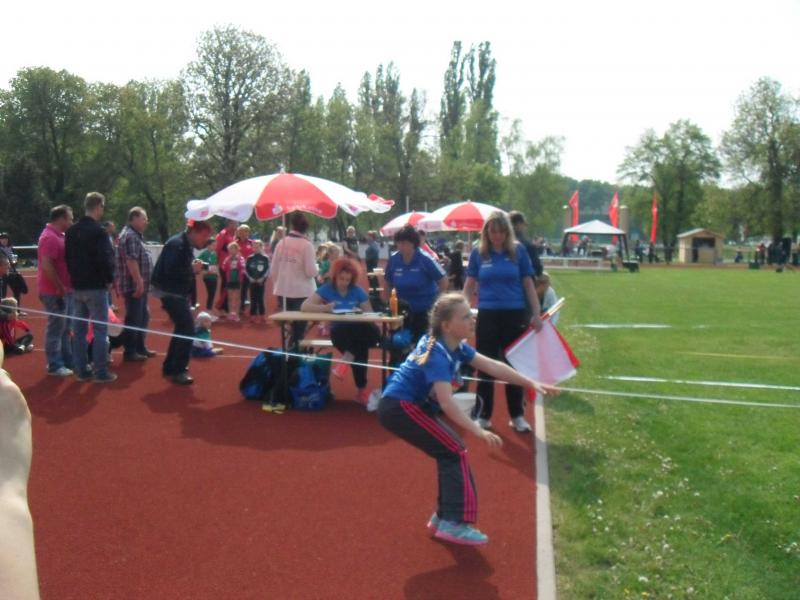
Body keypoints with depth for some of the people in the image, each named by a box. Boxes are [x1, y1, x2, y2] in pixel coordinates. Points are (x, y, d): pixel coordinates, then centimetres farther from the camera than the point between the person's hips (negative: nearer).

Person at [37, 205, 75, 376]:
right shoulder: (50, 237, -18)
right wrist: (60, 288, -21)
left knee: (65, 328, 16)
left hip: (65, 290, 10)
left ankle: (68, 361, 25)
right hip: (55, 292, -10)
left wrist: (65, 288, 16)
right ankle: (55, 366, 6)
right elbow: (47, 266, -25)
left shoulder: (58, 236, 14)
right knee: (56, 328, -2)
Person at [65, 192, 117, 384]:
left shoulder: (71, 231, 10)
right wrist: (109, 279, -5)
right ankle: (101, 372, -2)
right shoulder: (98, 231, -15)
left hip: (77, 286, 8)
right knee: (100, 330, -2)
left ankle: (81, 370, 16)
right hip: (96, 287, -7)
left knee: (79, 330, 11)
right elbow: (106, 259, -20)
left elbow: (68, 258, 15)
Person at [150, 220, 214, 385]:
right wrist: (192, 269, -20)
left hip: (176, 291, 11)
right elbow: (170, 271, -29)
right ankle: (178, 370, -4)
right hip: (169, 291, -11)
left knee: (183, 327, 17)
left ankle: (170, 366, 28)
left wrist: (197, 267, -3)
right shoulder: (177, 244, -20)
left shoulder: (186, 245, 11)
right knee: (187, 329, -11)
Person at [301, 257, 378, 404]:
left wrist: (360, 313, -20)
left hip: (359, 330, 2)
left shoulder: (358, 291, 8)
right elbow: (304, 306, -8)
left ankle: (346, 360, -33)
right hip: (339, 331, -2)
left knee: (372, 332, -33)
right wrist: (324, 307, -26)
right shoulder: (327, 289, 3)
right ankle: (361, 388, -26)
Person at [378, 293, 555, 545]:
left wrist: (531, 383, 3)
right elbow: (447, 403, -34)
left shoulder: (455, 346, 4)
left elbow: (492, 366, 6)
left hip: (411, 405, 10)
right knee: (454, 452, -11)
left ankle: (444, 517, 19)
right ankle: (453, 524, -9)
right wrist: (479, 432, -35)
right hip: (398, 408, -10)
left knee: (450, 452, 10)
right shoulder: (437, 354, -25)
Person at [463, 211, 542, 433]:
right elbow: (469, 285, 6)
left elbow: (528, 283, 3)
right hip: (487, 315, 0)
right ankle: (483, 415, 19)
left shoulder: (518, 251, -1)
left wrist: (536, 313, -1)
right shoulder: (478, 253, 0)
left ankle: (517, 415, 21)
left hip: (515, 314, 0)